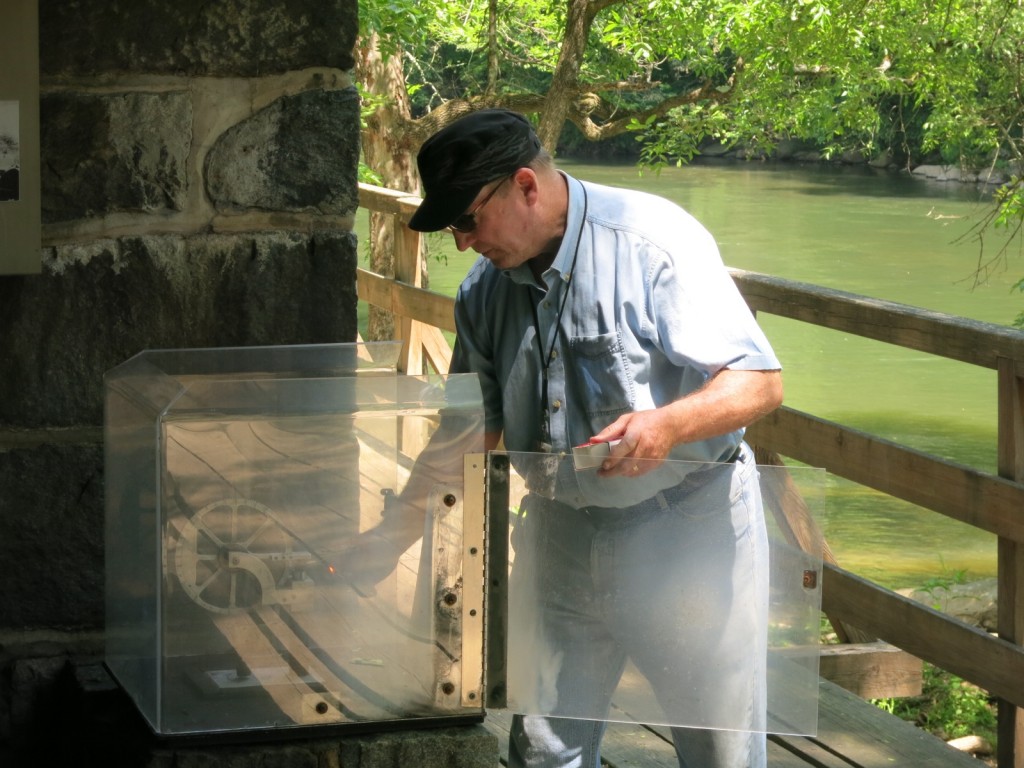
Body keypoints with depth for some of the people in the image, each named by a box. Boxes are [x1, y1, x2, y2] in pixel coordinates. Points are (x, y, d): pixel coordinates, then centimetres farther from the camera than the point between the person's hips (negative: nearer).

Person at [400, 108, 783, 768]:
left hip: (688, 532, -5)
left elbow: (761, 382, -18)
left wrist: (670, 424, -36)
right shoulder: (485, 290, 4)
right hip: (562, 534, 6)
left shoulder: (655, 243, -17)